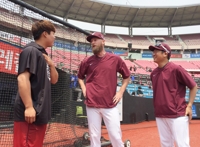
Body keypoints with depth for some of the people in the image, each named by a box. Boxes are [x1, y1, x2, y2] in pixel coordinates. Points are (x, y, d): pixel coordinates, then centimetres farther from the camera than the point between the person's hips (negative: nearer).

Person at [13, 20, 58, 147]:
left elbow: (54, 80, 22)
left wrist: (51, 65, 4)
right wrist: (28, 107, -24)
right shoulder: (31, 51, -9)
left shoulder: (44, 55, 19)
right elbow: (22, 78, -19)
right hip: (30, 112, -10)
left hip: (41, 111, 10)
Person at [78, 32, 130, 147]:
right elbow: (80, 77, 22)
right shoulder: (87, 61, 5)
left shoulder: (116, 59, 1)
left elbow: (127, 76, 12)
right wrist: (84, 89, 6)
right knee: (94, 136, 8)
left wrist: (120, 92, 2)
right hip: (92, 105, 1)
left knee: (116, 136, 3)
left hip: (110, 105, -1)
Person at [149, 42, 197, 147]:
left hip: (177, 115, -6)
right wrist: (157, 107, 14)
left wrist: (189, 105, -9)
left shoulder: (176, 69, -10)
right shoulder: (154, 73, 8)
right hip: (160, 115, 6)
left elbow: (193, 86, -4)